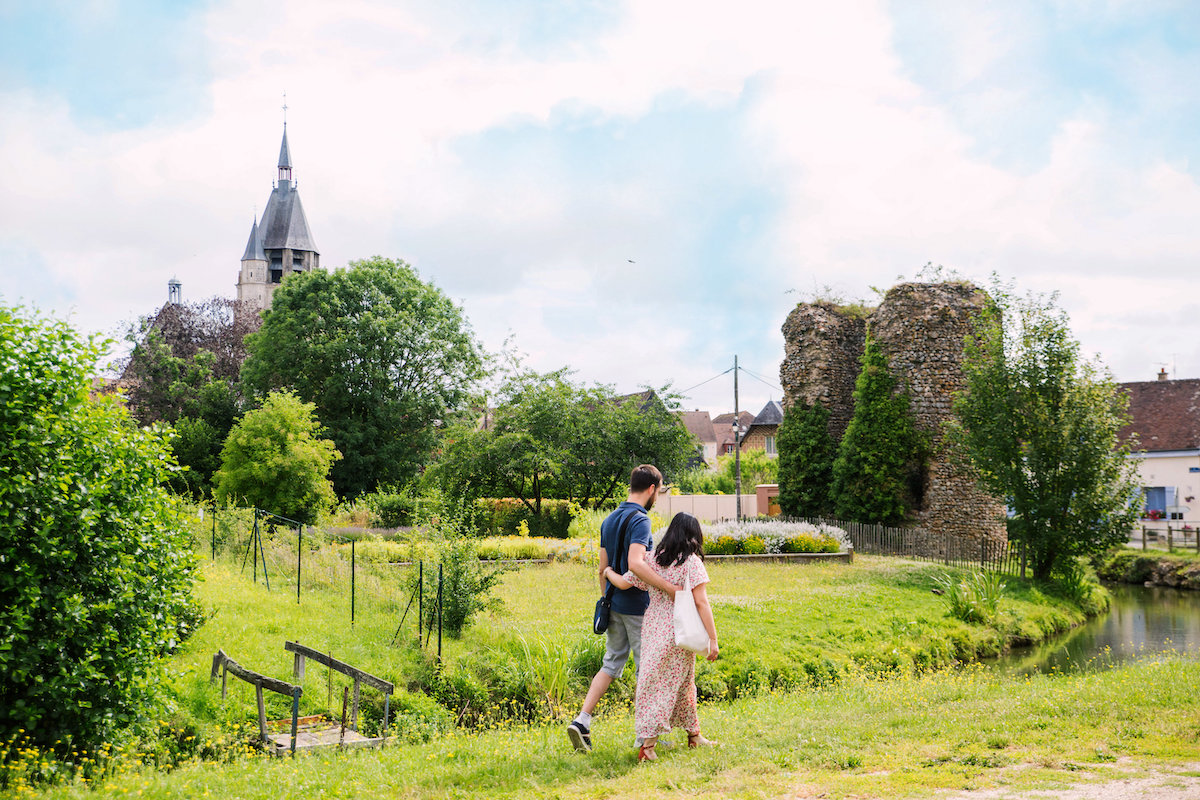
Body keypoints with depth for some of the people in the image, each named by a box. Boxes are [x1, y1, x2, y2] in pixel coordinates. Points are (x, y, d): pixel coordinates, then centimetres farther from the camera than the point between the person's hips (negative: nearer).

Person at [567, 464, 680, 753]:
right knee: (647, 668, 4)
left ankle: (582, 722, -1)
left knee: (611, 664, 12)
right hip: (636, 605, -8)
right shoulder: (639, 520, -16)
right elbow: (635, 563, -30)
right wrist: (671, 588, -31)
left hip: (613, 604, 8)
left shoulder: (609, 521, 11)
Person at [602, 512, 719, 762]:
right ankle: (647, 743, -1)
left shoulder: (653, 559, 1)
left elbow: (624, 582, 2)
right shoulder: (692, 562, -12)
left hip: (653, 629, 5)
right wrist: (713, 639, -13)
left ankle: (694, 736, 28)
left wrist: (608, 571, 23)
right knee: (668, 685, 4)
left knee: (684, 682, 17)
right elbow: (702, 603, -16)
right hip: (679, 633, -5)